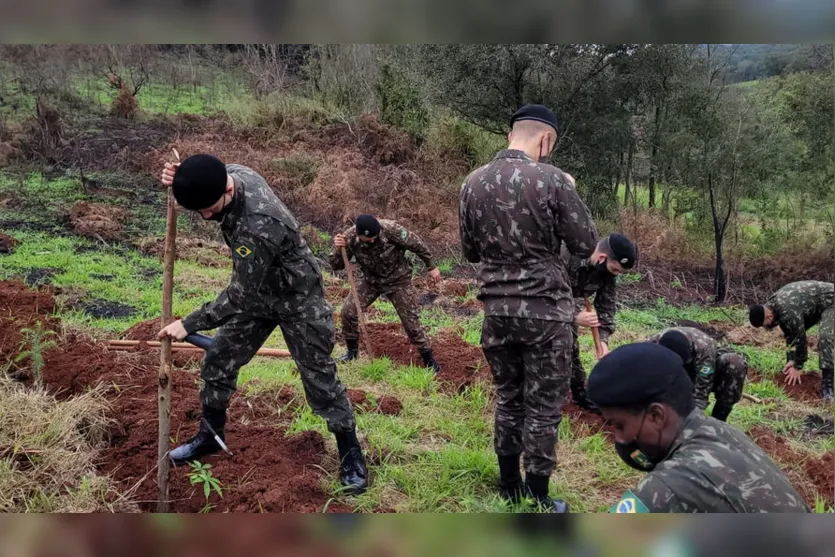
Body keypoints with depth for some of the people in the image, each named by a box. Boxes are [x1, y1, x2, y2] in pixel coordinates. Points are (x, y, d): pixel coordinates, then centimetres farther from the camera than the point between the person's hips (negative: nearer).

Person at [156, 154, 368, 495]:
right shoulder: (230, 173, -16)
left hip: (298, 300, -8)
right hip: (257, 292, 8)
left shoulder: (258, 225, -40)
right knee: (217, 363, 11)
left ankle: (351, 455, 18)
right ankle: (209, 436, 32)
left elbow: (240, 296, -31)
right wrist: (178, 182, -18)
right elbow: (198, 196, 7)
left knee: (320, 380, 2)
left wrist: (189, 324, -23)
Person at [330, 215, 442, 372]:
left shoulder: (390, 229, -32)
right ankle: (352, 349, 16)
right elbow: (336, 265, -13)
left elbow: (416, 244, -17)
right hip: (369, 279, 3)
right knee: (348, 310, -8)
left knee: (410, 319, -3)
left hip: (397, 279, -3)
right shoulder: (349, 237, -24)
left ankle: (428, 359, 12)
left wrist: (431, 267, -7)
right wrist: (338, 249, -35)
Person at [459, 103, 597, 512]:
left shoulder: (474, 182, 2)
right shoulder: (552, 180, -13)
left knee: (508, 398, 18)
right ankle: (537, 499, 13)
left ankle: (509, 485, 28)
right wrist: (570, 196, 8)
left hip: (496, 308, 5)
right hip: (544, 310, -5)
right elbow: (585, 245, -4)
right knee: (544, 406, 6)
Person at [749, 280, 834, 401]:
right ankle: (787, 371, 26)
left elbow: (800, 337, -27)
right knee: (792, 332, 12)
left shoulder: (788, 312, -35)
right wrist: (791, 359, -3)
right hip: (814, 304, 10)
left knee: (825, 337, -27)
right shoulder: (771, 305, -6)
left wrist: (797, 366, -17)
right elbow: (789, 335, 1)